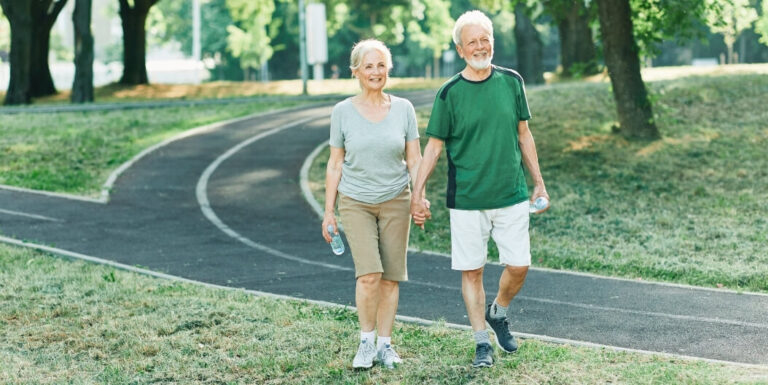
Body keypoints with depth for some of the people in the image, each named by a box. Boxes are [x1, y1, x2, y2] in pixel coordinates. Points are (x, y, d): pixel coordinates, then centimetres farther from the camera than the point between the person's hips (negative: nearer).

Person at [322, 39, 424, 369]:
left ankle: (385, 345, 15)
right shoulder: (343, 112, -1)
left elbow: (414, 160, 4)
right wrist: (328, 212, 3)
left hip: (395, 202, 2)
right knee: (369, 274, -15)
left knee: (390, 277, 2)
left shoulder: (403, 109, 1)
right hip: (356, 203, -1)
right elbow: (335, 165, 3)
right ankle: (366, 341, 3)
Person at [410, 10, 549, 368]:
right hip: (466, 200, -2)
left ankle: (498, 313, 31)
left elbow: (524, 134, 11)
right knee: (471, 271, 2)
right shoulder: (450, 93, -6)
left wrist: (538, 183, 12)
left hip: (511, 195, 2)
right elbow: (434, 146, -2)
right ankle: (482, 342, 14)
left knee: (518, 265, 2)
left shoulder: (511, 81, 2)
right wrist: (417, 194, -7)